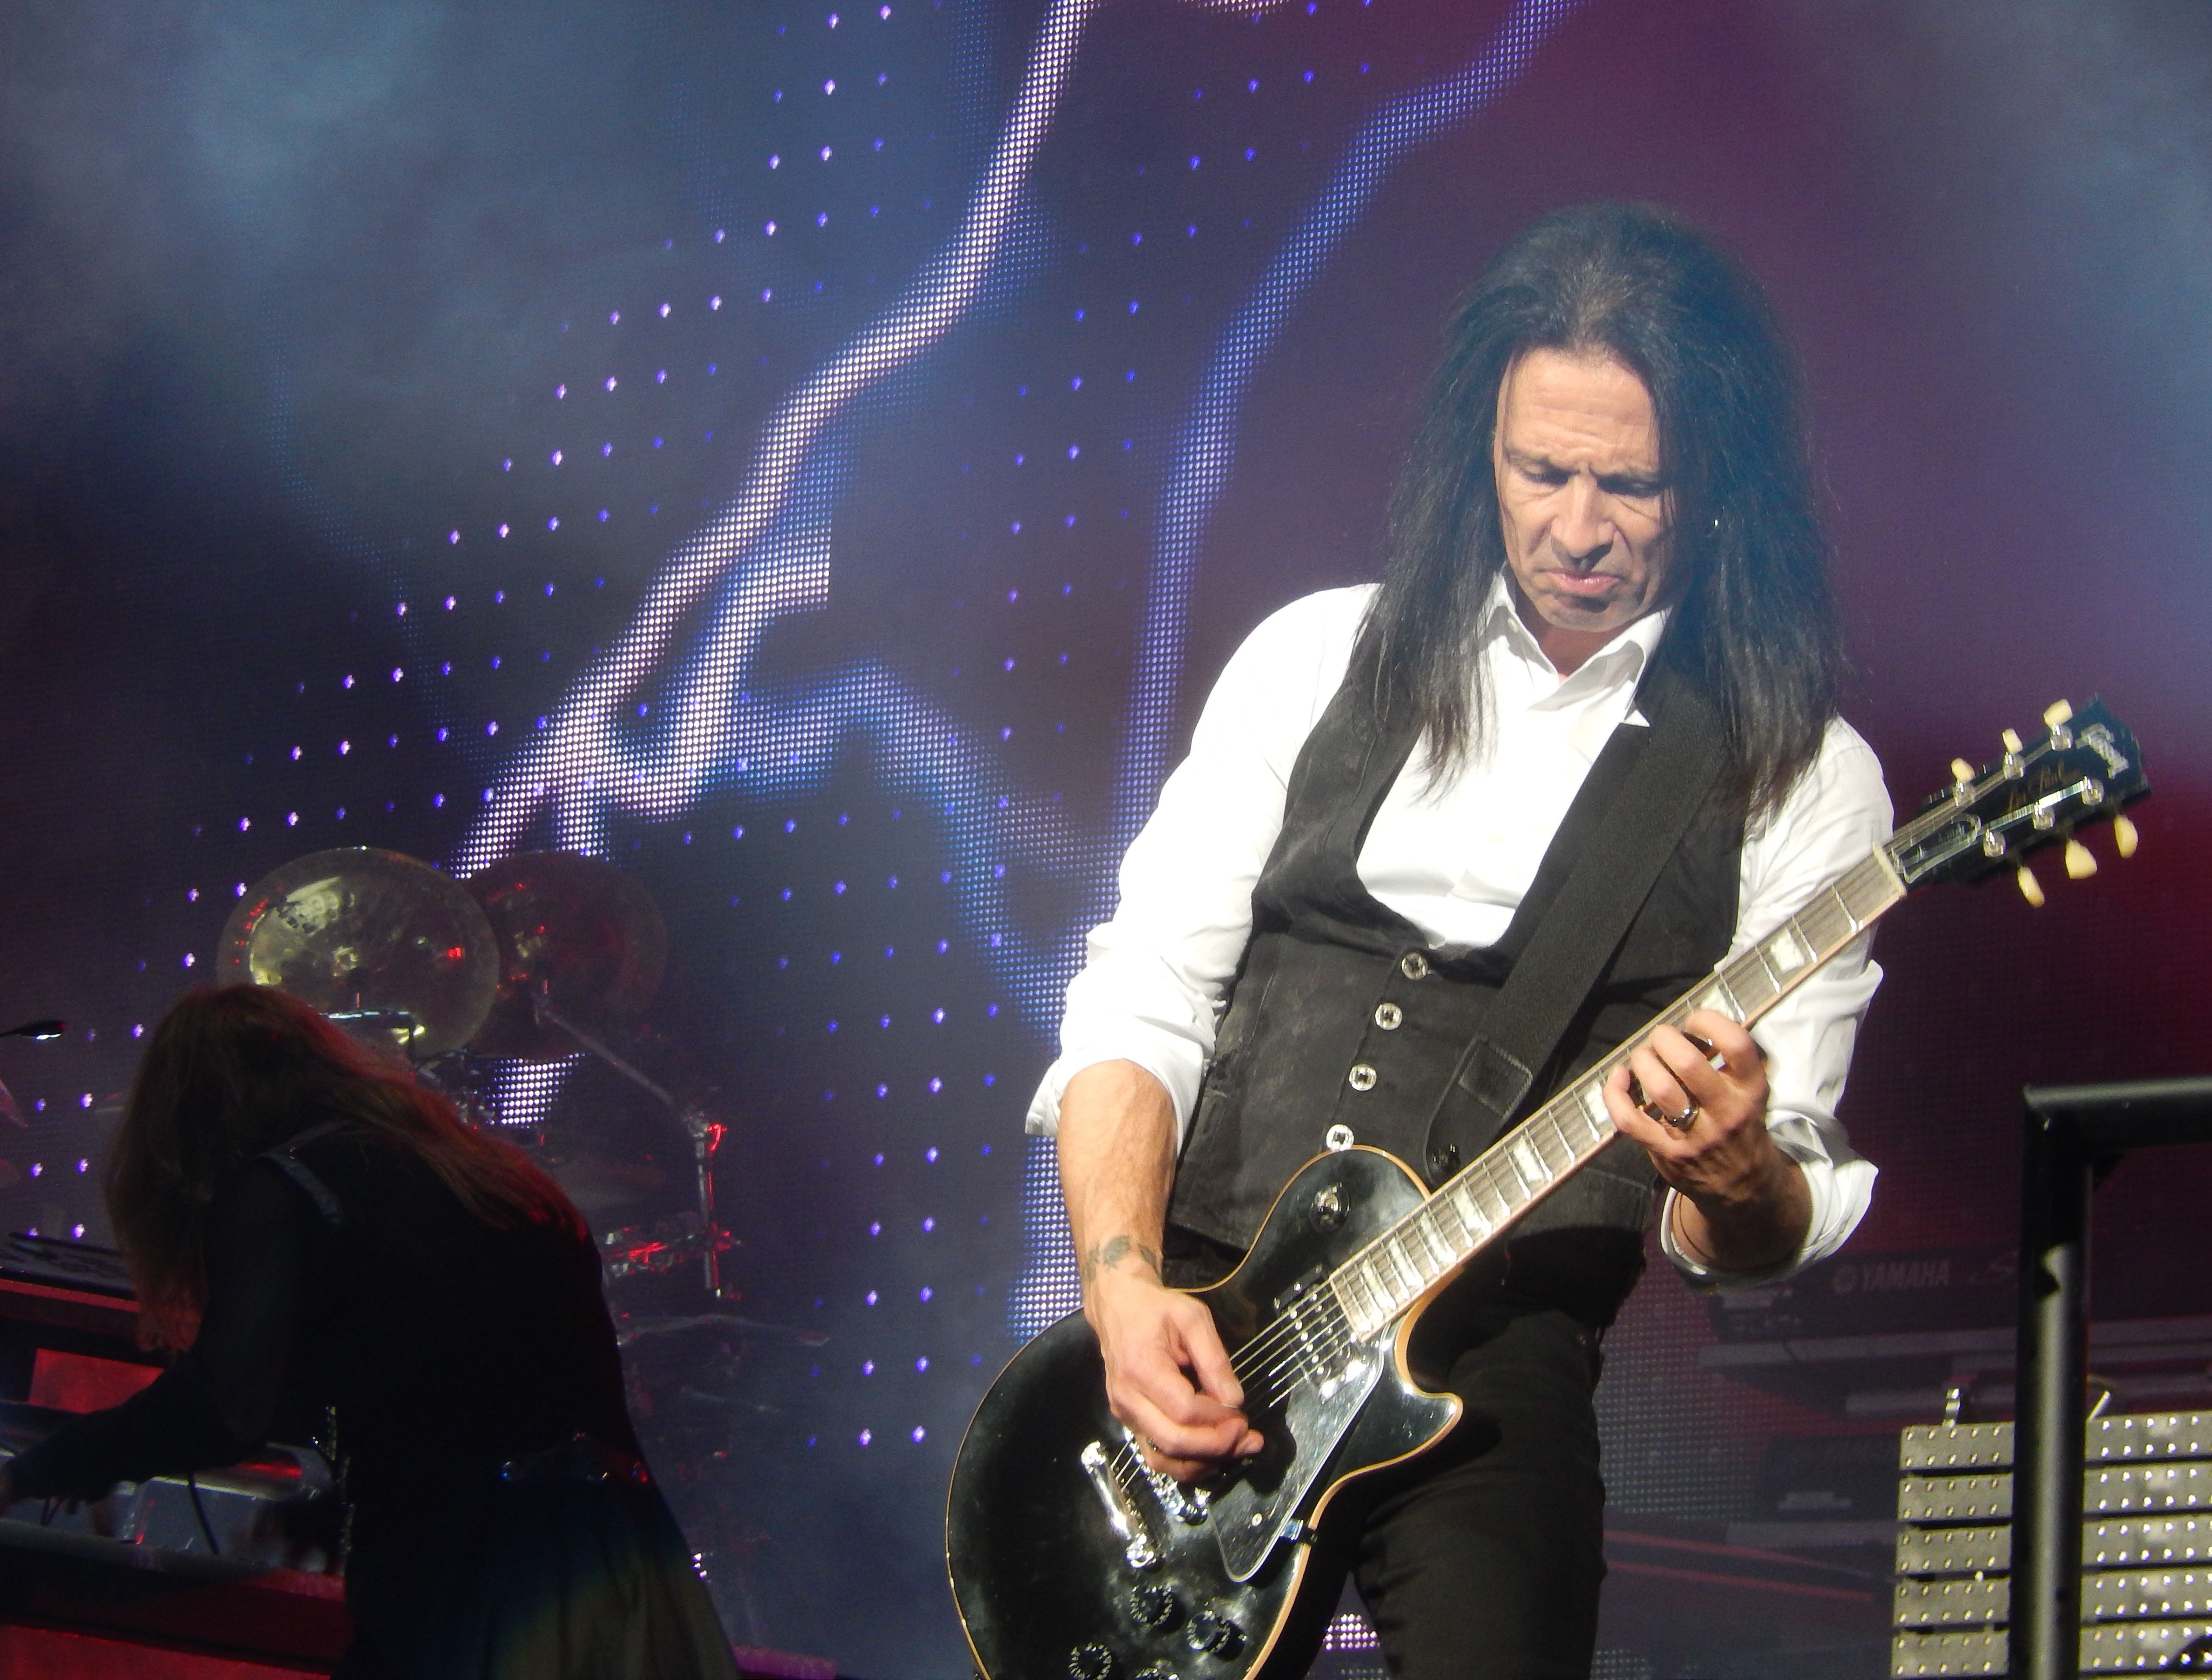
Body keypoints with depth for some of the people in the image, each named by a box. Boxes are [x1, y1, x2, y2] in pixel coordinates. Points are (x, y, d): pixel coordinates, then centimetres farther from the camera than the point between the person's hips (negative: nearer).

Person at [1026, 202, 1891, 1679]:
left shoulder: (1799, 780, 4)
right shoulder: (1323, 658, 12)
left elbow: (1772, 1225, 3)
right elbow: (1138, 1004, 9)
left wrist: (1735, 1179, -21)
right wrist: (1125, 1283, -7)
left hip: (1490, 1358, -3)